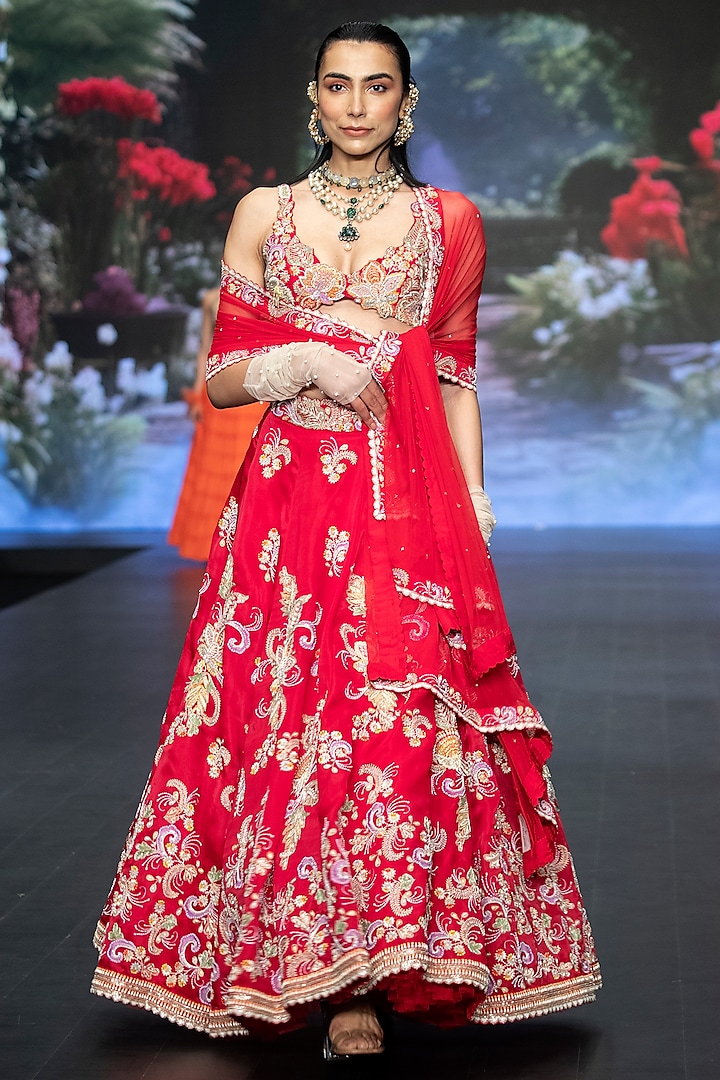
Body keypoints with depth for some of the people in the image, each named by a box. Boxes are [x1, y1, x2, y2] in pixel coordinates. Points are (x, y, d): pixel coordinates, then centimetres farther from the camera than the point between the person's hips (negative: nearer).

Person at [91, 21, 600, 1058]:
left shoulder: (449, 222, 11)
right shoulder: (264, 215, 11)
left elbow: (456, 380, 12)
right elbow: (220, 376, 10)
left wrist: (474, 497, 1)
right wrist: (306, 360, -9)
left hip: (409, 506, -1)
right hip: (289, 501, 1)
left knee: (401, 720, -11)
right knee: (294, 715, -4)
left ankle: (369, 979, -4)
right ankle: (337, 976, 7)